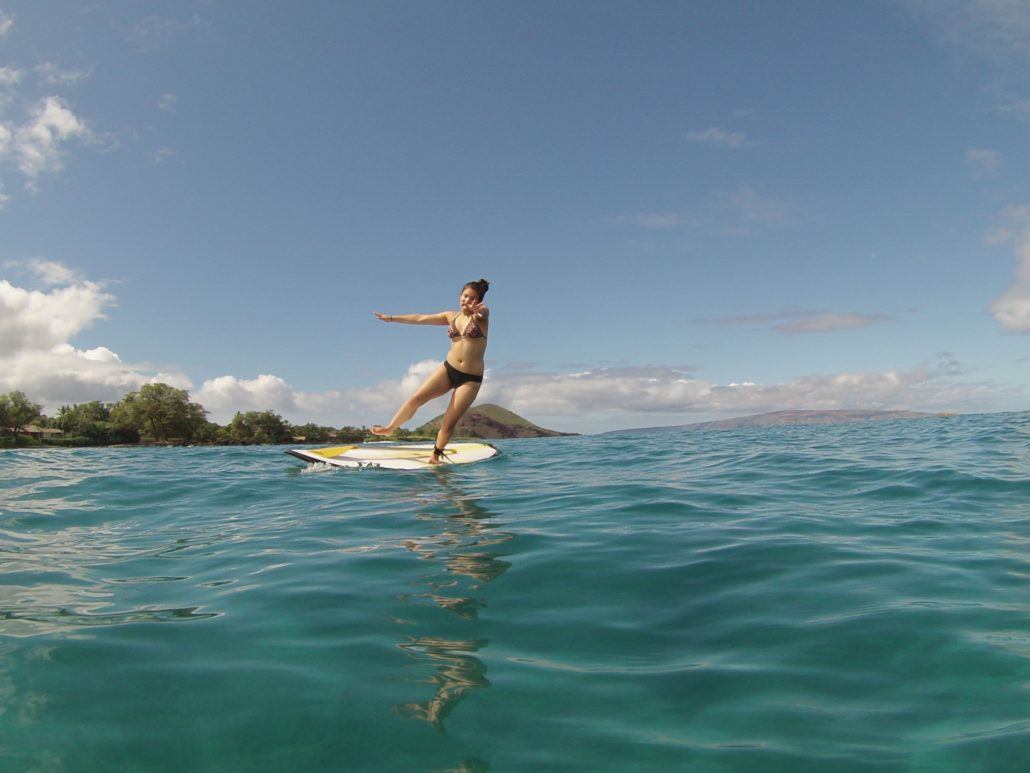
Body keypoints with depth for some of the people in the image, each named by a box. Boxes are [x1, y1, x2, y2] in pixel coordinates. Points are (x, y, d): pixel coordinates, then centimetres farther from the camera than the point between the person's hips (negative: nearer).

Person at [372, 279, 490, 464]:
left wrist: (477, 310, -56)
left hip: (471, 378, -4)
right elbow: (420, 319, 13)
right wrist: (391, 318, 15)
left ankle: (435, 456, 13)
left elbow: (484, 309, -31)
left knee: (449, 422, -5)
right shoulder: (451, 316, 7)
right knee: (415, 398, -4)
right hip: (448, 369, 4)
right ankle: (390, 428, 17)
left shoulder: (481, 316, -5)